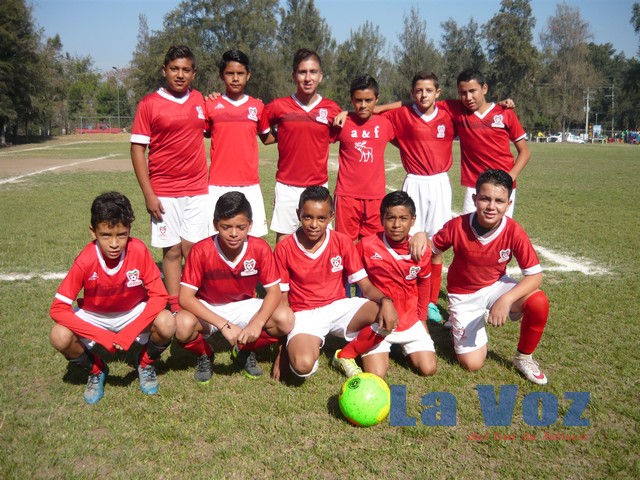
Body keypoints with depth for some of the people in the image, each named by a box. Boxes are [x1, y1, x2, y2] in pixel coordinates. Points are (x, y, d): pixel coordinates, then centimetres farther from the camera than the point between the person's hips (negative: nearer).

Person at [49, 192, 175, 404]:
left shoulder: (139, 251, -26)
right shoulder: (85, 261, -26)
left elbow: (159, 296, -21)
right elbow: (58, 308, -24)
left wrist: (129, 333, -31)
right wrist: (103, 336, -32)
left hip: (134, 313, 0)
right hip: (95, 317, 0)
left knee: (167, 324, -30)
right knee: (59, 337, -28)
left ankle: (146, 362, 5)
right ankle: (95, 370, 5)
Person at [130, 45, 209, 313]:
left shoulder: (199, 100, 8)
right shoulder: (149, 104, -4)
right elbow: (137, 149, -5)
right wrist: (148, 194, -10)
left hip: (198, 190, 3)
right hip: (164, 193, -3)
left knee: (193, 249, 3)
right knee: (172, 251, 3)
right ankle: (175, 309, 11)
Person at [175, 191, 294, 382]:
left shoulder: (260, 248, -19)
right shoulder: (201, 251, -23)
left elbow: (274, 291, -15)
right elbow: (185, 297, -26)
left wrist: (257, 323, -35)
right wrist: (224, 325, -35)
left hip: (244, 307, 2)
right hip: (207, 309, -2)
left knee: (285, 319, -24)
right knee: (183, 325, -35)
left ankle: (245, 350, 6)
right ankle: (205, 355, 2)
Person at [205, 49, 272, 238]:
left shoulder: (257, 107, 7)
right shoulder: (211, 106, 4)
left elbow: (266, 138, 19)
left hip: (250, 185, 1)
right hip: (218, 186, -1)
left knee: (254, 238, 1)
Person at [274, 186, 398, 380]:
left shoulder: (342, 242, -4)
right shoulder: (284, 249, -7)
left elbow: (366, 286, -4)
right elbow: (282, 299, -2)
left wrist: (385, 300, -27)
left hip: (339, 307, 3)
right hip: (305, 314, -2)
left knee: (387, 317, -25)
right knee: (303, 365, -33)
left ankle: (345, 356, -2)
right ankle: (311, 344, 6)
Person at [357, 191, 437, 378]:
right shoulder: (366, 245, -17)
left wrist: (422, 318, 16)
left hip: (410, 321, 3)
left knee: (428, 368, -5)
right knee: (377, 375, -14)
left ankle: (403, 346, 25)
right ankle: (379, 350, 20)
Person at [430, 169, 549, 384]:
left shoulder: (514, 232, -22)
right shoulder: (457, 226, -23)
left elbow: (535, 274, -20)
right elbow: (430, 252, -6)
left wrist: (506, 299, -35)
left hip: (496, 286, 1)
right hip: (464, 295, -1)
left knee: (539, 302, -29)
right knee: (472, 363, -9)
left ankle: (524, 357, -1)